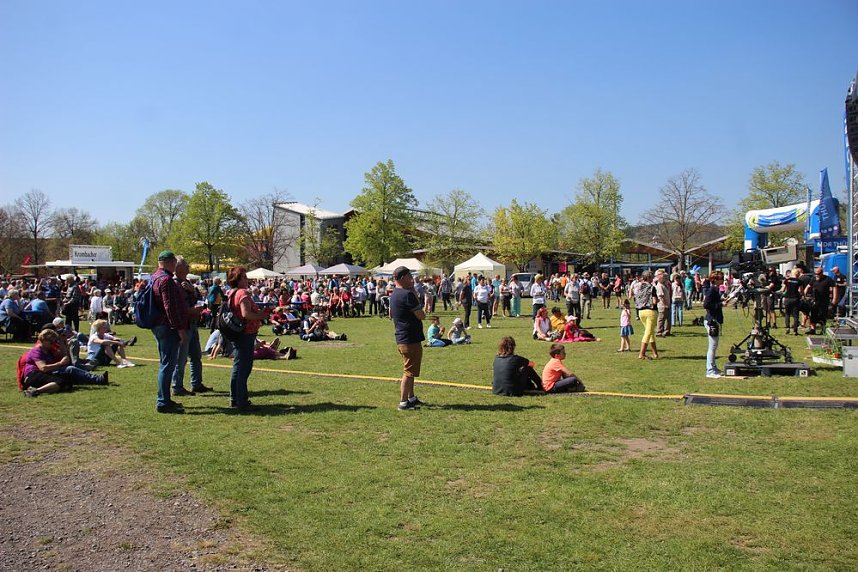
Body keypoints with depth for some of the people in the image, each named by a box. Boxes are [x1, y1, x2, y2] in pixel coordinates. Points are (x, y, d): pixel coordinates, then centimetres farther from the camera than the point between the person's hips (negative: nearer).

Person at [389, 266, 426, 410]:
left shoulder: (394, 294, 11)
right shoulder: (407, 294, -20)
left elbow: (391, 315, 22)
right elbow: (421, 316, -16)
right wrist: (415, 295, -6)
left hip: (401, 338, 10)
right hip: (411, 339, -10)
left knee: (410, 371, 20)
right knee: (409, 372, -3)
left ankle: (411, 397, 30)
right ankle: (403, 402, 1)